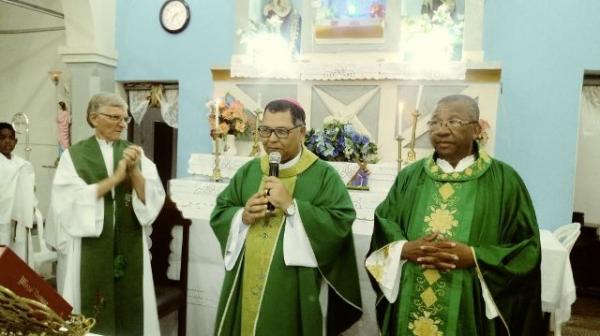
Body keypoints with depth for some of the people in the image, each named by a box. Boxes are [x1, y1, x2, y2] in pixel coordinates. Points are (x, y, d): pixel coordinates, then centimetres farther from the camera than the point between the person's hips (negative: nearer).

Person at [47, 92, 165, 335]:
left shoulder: (135, 153, 7)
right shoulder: (73, 155, 1)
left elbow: (153, 199, -2)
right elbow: (70, 200, -12)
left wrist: (134, 171, -17)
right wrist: (115, 178, -17)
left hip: (130, 248, 2)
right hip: (88, 249, -2)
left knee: (130, 313, 8)